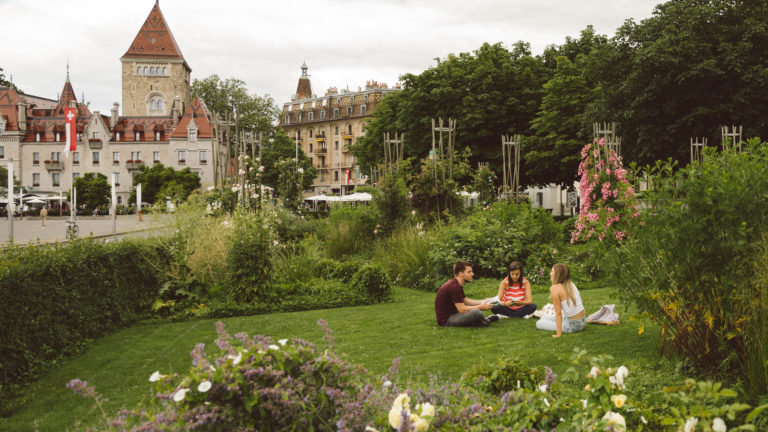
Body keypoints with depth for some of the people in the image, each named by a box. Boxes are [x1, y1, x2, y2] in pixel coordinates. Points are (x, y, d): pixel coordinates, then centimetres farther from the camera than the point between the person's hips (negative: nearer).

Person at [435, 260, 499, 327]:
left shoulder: (457, 285, 11)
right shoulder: (454, 287, -22)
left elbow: (466, 301, 20)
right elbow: (462, 309, -23)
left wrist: (483, 302, 8)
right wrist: (482, 307, -13)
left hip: (451, 315, 11)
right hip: (446, 321, -11)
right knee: (476, 312, -26)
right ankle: (487, 322, 4)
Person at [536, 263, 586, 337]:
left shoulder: (554, 288, -17)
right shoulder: (571, 284, 3)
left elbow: (558, 313, -17)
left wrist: (559, 334, -14)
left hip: (572, 325, -8)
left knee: (539, 323, 4)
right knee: (543, 318, 22)